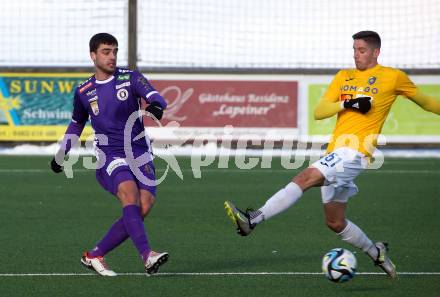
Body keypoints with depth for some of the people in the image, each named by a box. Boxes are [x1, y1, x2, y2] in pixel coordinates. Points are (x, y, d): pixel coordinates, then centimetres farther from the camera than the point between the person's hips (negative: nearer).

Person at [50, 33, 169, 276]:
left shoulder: (131, 78, 2)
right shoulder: (83, 92, 8)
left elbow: (155, 97, -15)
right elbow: (76, 124, 25)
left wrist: (156, 105, -39)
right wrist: (60, 155, 26)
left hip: (140, 155, 1)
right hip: (109, 157, -1)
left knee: (144, 206, -16)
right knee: (130, 193, -29)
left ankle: (95, 255, -2)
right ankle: (147, 256, -41)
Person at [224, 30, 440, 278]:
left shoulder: (393, 77, 6)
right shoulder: (344, 77, 18)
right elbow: (319, 112, 9)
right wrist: (347, 103, -6)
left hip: (356, 151, -7)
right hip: (336, 153, 7)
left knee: (306, 178, -26)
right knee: (335, 223, 11)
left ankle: (254, 219, -37)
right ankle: (377, 253, 31)